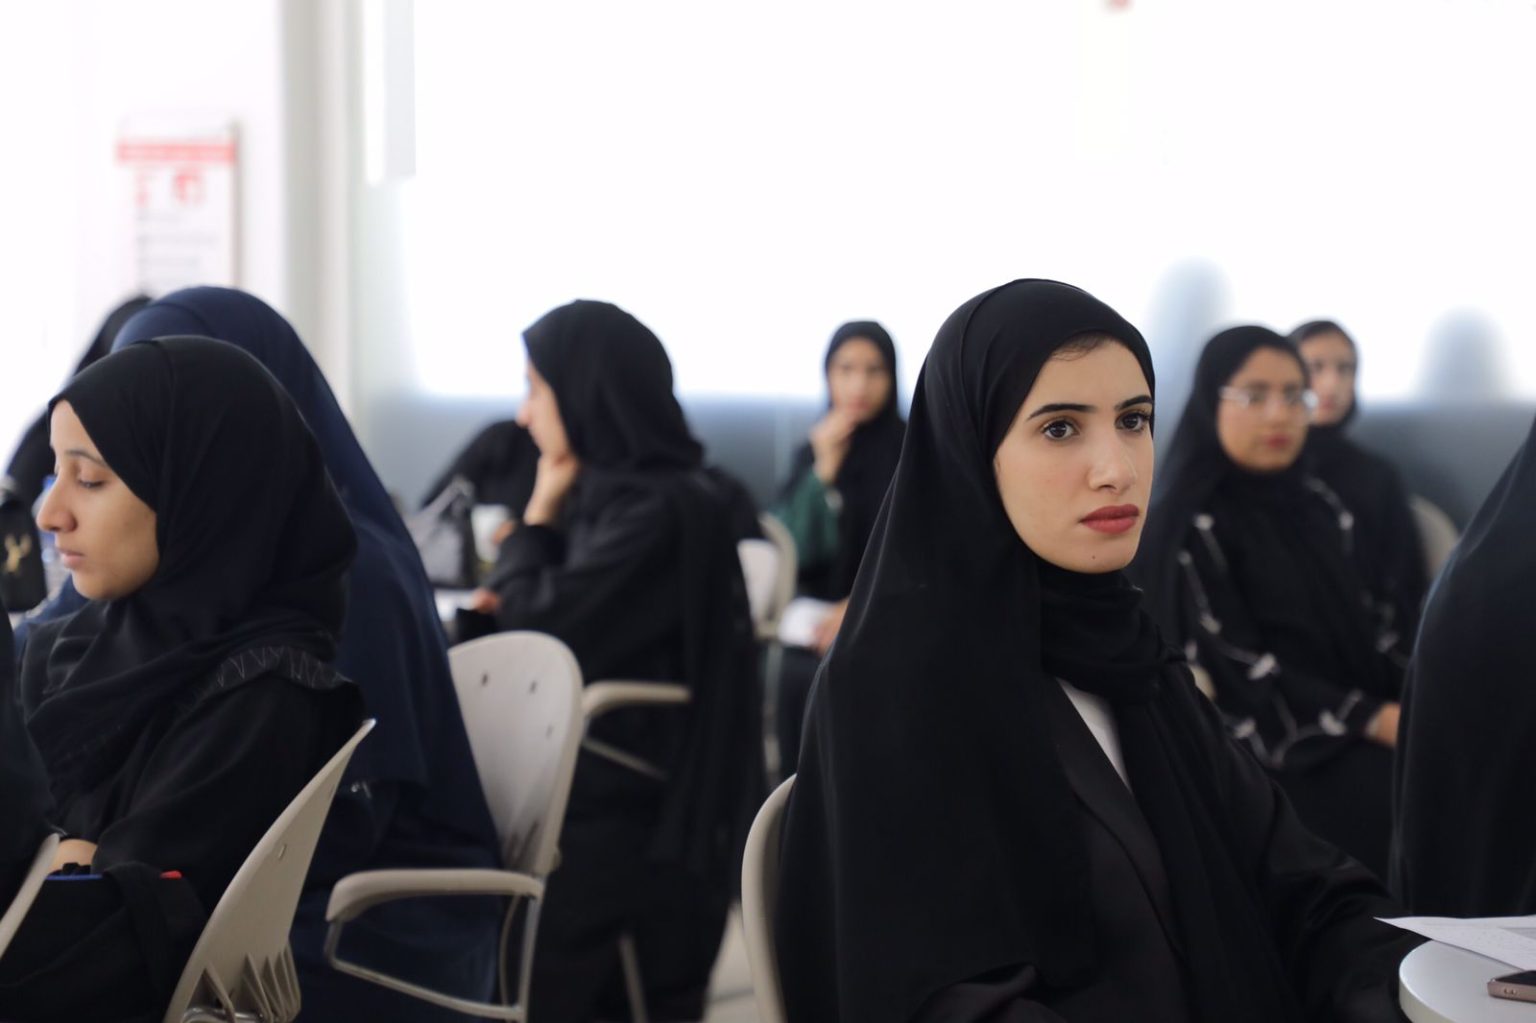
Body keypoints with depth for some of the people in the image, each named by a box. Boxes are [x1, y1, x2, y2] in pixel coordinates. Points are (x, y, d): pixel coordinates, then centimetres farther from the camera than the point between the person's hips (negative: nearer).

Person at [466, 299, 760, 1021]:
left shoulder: (662, 512, -14)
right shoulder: (608, 492, 13)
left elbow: (537, 636, -14)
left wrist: (538, 513, -2)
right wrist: (508, 605, 2)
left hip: (627, 814, -8)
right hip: (579, 781, 8)